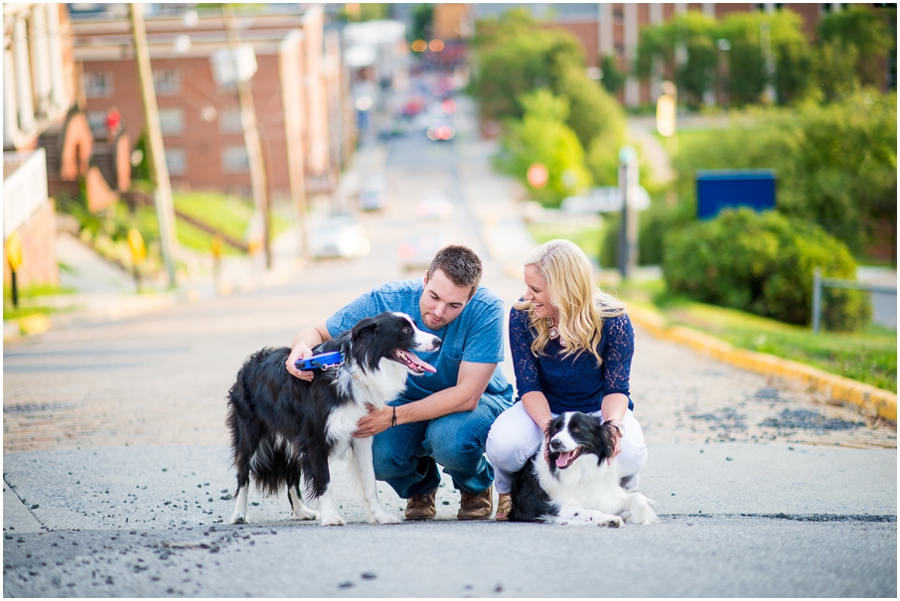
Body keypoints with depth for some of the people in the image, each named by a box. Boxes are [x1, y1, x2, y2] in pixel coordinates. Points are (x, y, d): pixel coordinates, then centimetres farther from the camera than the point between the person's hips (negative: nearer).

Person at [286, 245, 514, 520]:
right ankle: (421, 486, 10)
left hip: (480, 401, -2)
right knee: (381, 453, -28)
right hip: (413, 398, 3)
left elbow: (467, 395, -30)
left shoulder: (486, 310, -30)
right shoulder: (386, 300, -22)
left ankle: (478, 487, 1)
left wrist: (394, 416, -36)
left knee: (449, 438, -36)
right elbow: (318, 332, -10)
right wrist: (302, 347, -36)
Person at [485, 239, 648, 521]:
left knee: (628, 453, -35)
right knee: (503, 445, -33)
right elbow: (529, 386, -15)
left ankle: (623, 493, 5)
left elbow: (616, 389, -16)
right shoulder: (522, 316, -16)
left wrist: (613, 425, -40)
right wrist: (550, 429, -35)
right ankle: (509, 491, 5)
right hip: (543, 411, 1)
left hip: (599, 411, -1)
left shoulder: (613, 320, -20)